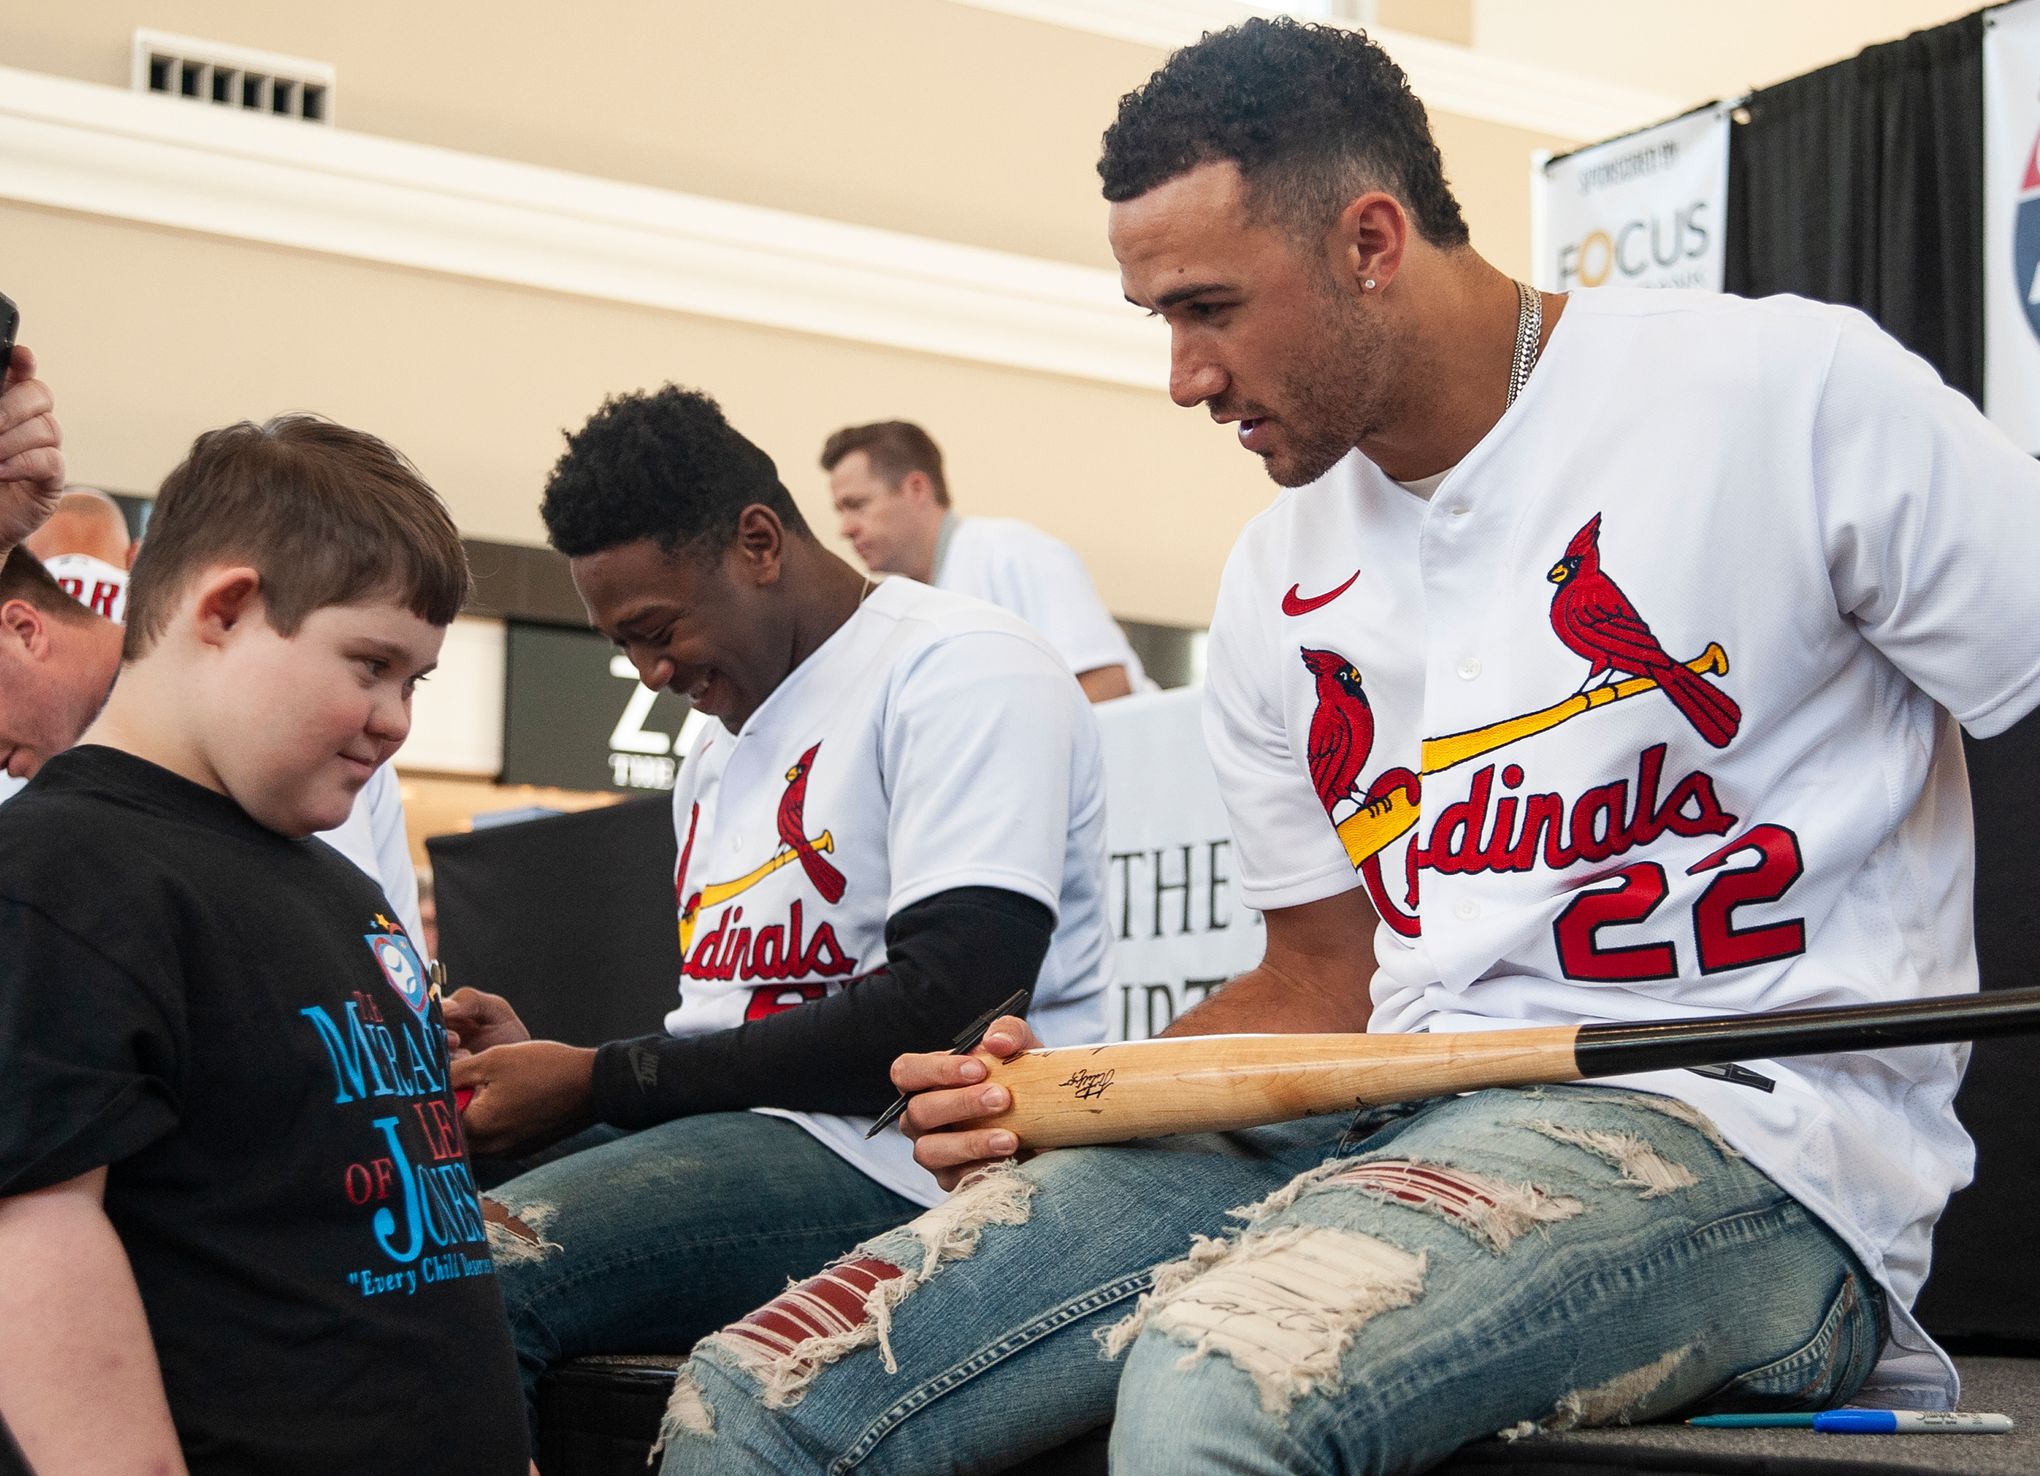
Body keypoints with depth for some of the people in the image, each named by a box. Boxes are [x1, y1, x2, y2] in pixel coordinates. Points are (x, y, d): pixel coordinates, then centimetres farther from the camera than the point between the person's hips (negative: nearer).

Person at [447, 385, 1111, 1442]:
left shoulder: (961, 671, -6)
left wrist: (603, 1087, -13)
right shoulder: (720, 754, 25)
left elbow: (945, 1012, -18)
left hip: (893, 1160, -9)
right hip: (736, 1133, 9)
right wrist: (543, 1059, 6)